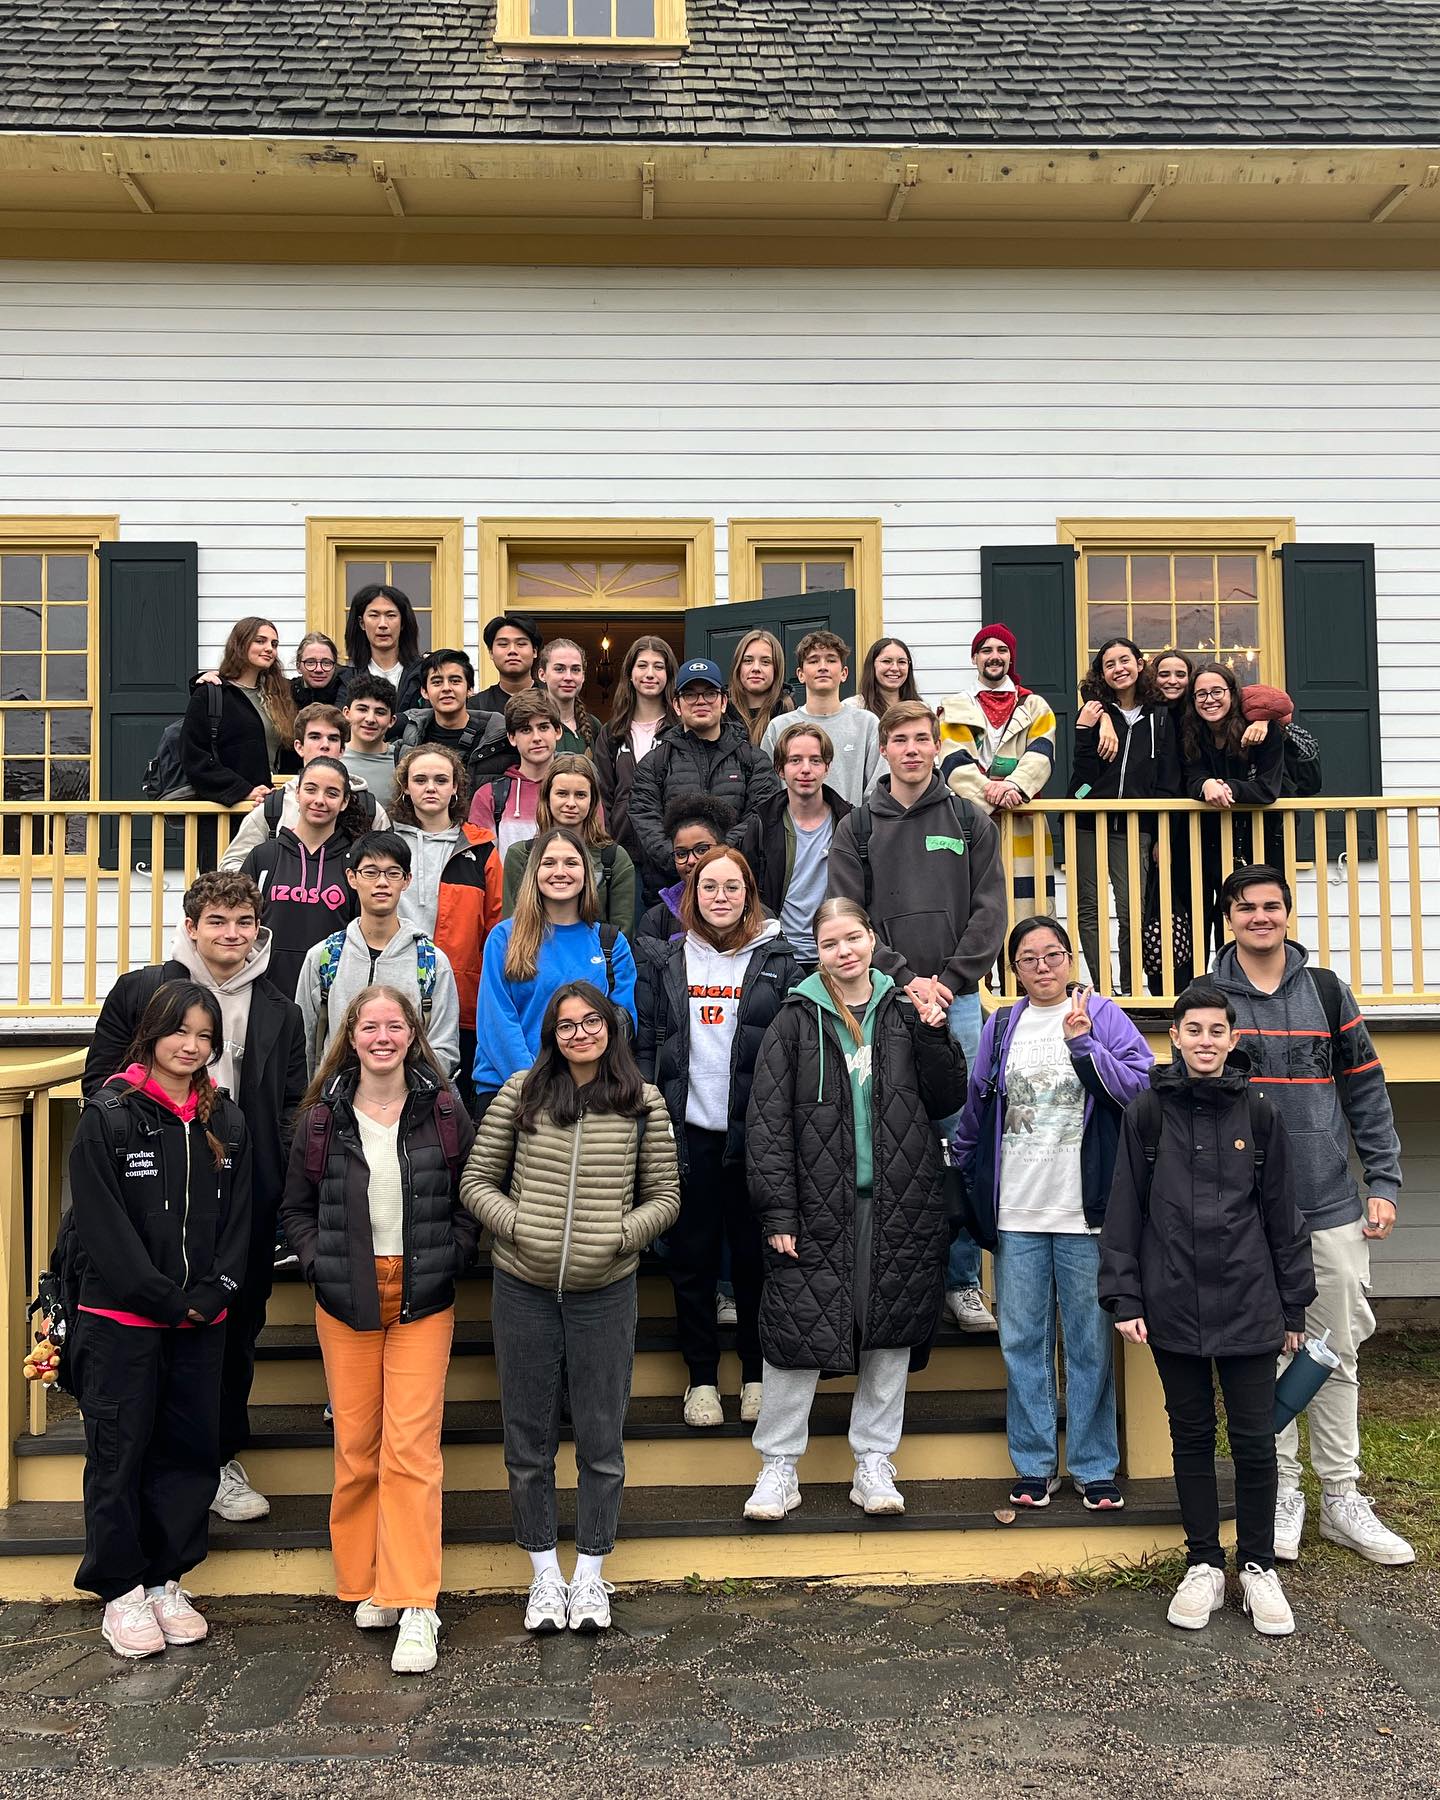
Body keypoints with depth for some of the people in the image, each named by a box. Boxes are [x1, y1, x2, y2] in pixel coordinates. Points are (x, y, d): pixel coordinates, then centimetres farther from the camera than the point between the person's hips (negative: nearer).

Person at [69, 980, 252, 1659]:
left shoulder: (226, 1123, 7)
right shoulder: (107, 1115, -8)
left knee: (190, 1450, 9)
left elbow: (237, 1220, 6)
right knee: (119, 1453, 4)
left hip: (200, 1322, 4)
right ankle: (122, 1591, 18)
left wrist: (211, 1294, -8)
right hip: (120, 1321, -4)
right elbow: (102, 1224, -12)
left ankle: (165, 1581, 24)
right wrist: (167, 1300, -14)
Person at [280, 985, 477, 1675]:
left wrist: (450, 1262, -6)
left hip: (423, 1301, -2)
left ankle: (414, 1607, 2)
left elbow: (471, 1198, 5)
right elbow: (297, 1208, 10)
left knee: (412, 1448, -5)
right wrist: (321, 1264, -4)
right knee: (355, 1446, 8)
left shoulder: (444, 1113, 0)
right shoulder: (322, 1119, 3)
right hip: (345, 1303, 2)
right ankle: (366, 1584, 25)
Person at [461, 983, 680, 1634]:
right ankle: (544, 1572, 30)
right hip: (522, 1288, 1)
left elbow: (664, 1195, 4)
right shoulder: (521, 1093, -1)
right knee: (528, 1438, 12)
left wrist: (620, 1235, -11)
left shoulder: (644, 1104, 0)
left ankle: (590, 1575, 28)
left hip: (605, 1291, 0)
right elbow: (476, 1180, 3)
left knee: (602, 1439, 10)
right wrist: (516, 1225, -12)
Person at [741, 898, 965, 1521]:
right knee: (796, 1330, -1)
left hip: (898, 1204, 3)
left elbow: (946, 1102, 8)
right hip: (818, 1205, -2)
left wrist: (934, 1038, -7)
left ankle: (874, 1463, 24)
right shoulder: (797, 1021, -1)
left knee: (891, 1332, 9)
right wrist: (777, 1212, -10)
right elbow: (766, 1120, -5)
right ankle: (779, 1465, 15)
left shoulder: (905, 1013, 8)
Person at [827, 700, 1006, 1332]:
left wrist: (950, 981, -6)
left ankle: (963, 1280, 10)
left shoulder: (971, 822, 11)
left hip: (957, 997, 0)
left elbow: (990, 911, 4)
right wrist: (905, 978, -9)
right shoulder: (857, 828, 9)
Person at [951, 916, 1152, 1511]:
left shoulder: (1103, 1015, 3)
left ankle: (1094, 1468, 17)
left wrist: (1084, 1044, -18)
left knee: (1090, 1343, 5)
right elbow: (975, 1110, 16)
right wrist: (966, 1177, 15)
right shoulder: (1000, 1026, 11)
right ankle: (1033, 1465, 20)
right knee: (1022, 1342, 8)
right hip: (1015, 1215, 3)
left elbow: (1140, 1088, -9)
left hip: (1084, 1213, -3)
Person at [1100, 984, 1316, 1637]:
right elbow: (1124, 1210, 1)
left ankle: (1258, 1566, 23)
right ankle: (1203, 1565, 24)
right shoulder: (1147, 1113, 0)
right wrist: (1124, 1297, -4)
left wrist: (1293, 1305, 7)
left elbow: (1283, 1215, 6)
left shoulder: (1259, 1115, 2)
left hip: (1248, 1306, 0)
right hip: (1174, 1306, 0)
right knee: (1191, 1435, 11)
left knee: (1255, 1438, 6)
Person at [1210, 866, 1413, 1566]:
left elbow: (1366, 1092, 8)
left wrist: (1383, 1182, 1)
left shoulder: (1327, 992, 6)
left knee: (1338, 1355, 9)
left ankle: (1342, 1499, 22)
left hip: (1332, 1208, 2)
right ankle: (1282, 1494, 19)